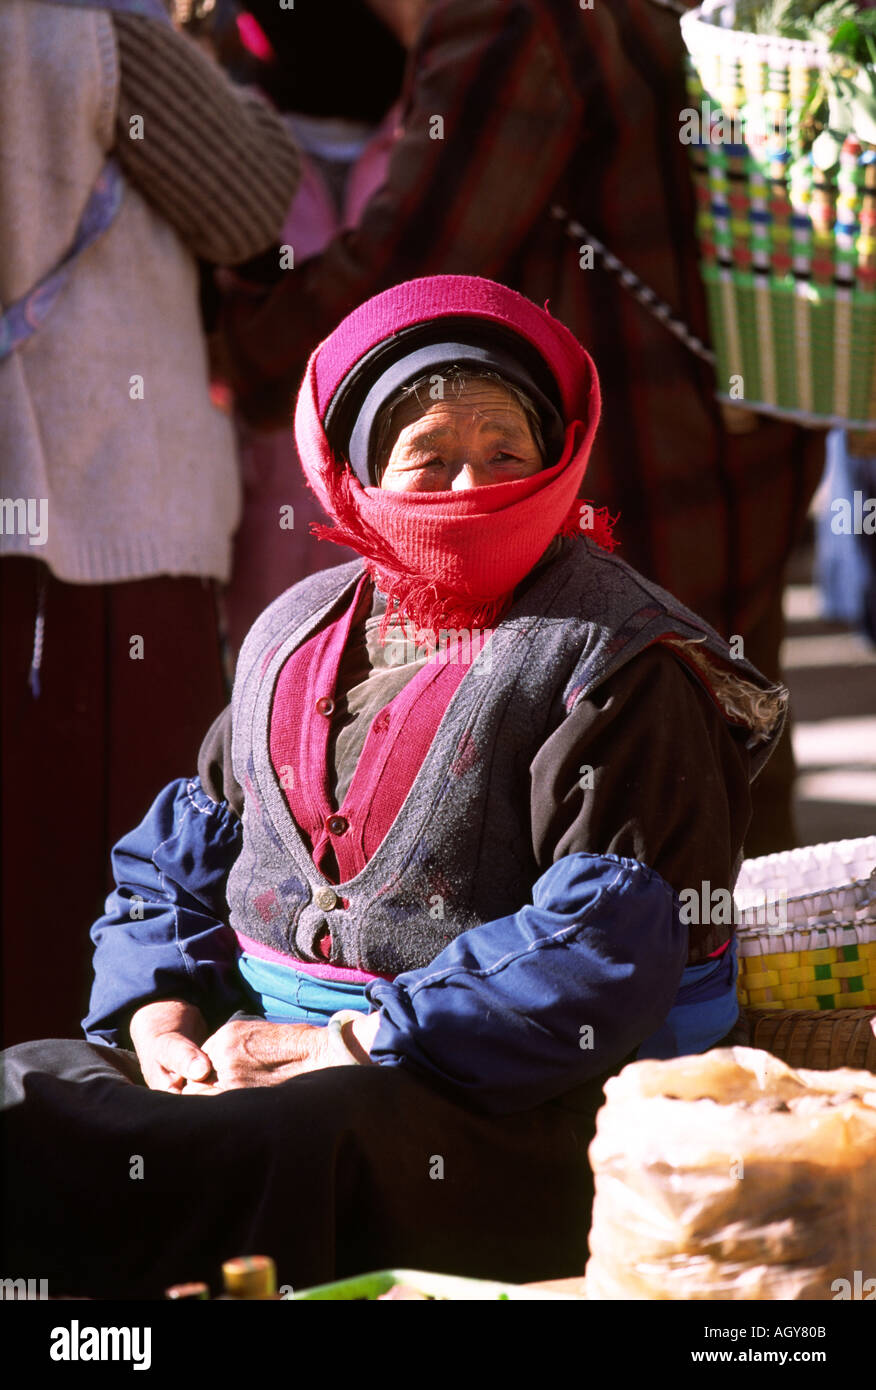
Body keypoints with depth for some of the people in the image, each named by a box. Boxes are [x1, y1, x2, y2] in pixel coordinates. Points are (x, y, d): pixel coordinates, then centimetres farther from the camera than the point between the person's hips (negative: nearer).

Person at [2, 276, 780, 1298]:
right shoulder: (296, 631, 17)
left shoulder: (624, 665, -5)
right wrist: (164, 1021, -1)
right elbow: (180, 857, 21)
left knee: (282, 1150, -37)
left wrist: (341, 1044, -17)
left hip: (502, 1100, -6)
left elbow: (612, 948, -15)